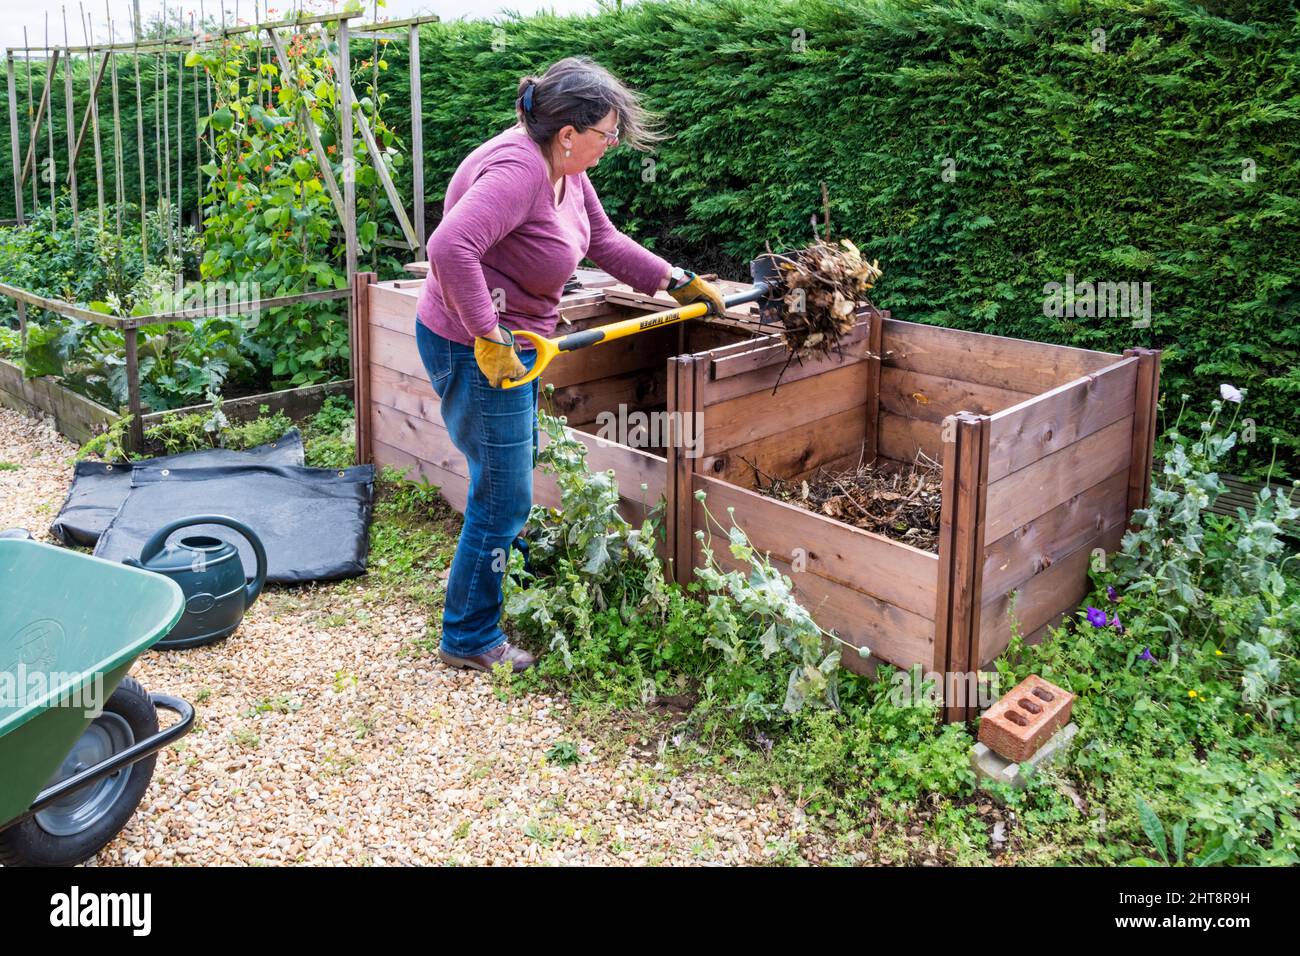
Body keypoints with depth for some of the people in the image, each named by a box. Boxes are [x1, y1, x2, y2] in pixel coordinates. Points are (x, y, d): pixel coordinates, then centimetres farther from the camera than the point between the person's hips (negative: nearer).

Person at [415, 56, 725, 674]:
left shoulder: (566, 170, 4)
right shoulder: (516, 169, -27)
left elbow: (604, 241, 17)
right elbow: (449, 247, -40)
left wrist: (678, 282, 15)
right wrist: (489, 338, -36)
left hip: (511, 342, 10)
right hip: (476, 352, -10)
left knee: (511, 481, 25)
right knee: (501, 497, 0)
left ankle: (514, 587, 47)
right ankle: (469, 639, 18)